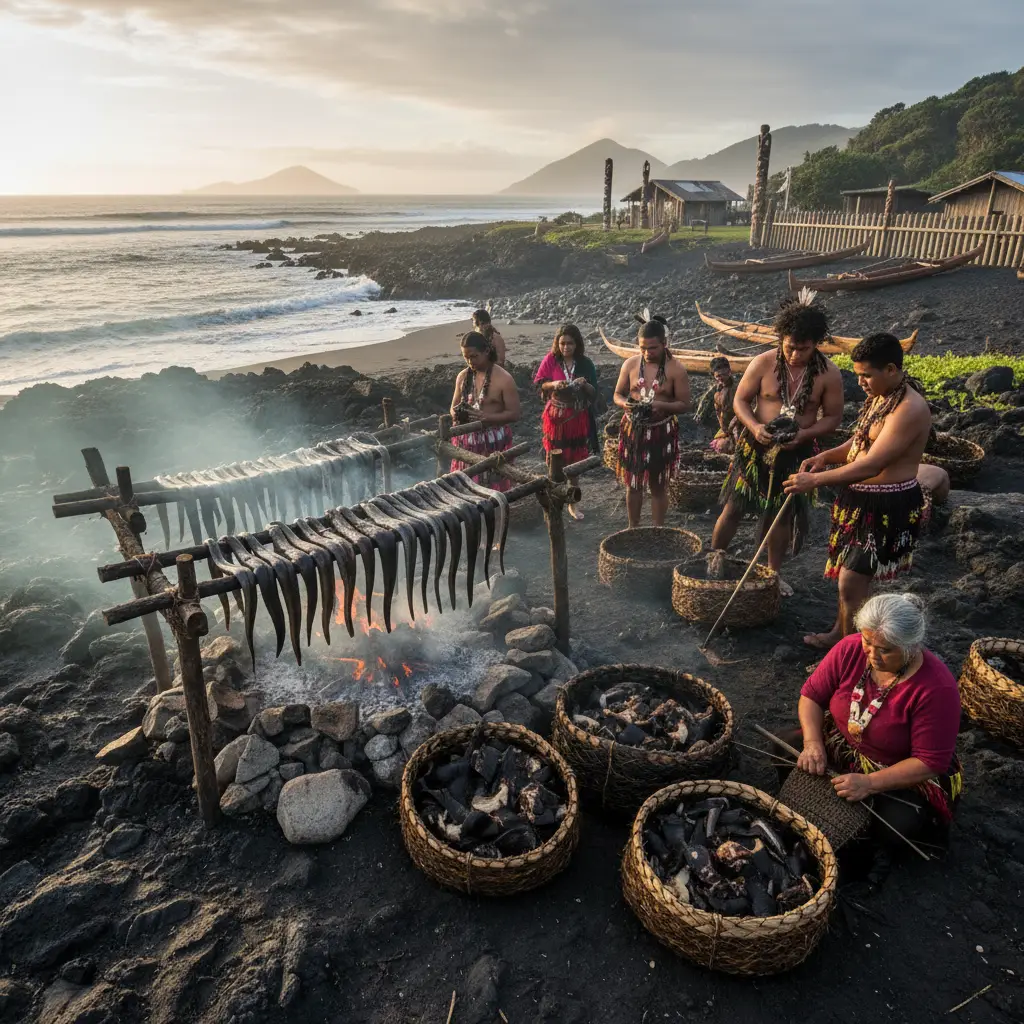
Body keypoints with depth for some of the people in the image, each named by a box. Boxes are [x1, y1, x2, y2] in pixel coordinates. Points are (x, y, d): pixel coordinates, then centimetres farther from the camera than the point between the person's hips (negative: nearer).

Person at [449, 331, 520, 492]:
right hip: (466, 440, 5)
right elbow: (454, 406, 18)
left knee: (493, 489, -2)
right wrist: (457, 413, -8)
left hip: (493, 442, -5)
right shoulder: (462, 377, 6)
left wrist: (486, 417, -25)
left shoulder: (504, 379, -11)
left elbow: (514, 414, -11)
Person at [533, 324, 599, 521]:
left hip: (578, 418, 1)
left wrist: (585, 385, -20)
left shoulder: (585, 363, -2)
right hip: (556, 417, -1)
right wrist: (553, 384, -20)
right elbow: (538, 384, -2)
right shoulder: (550, 359, -4)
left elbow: (594, 393, 0)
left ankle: (571, 502, 22)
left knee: (574, 461, 9)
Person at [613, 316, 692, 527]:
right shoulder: (630, 364, -1)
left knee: (658, 485, 8)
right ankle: (633, 529, 26)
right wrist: (625, 404, -18)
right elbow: (617, 395, 6)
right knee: (633, 483, 11)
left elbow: (684, 404, -7)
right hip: (633, 430, 2)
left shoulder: (676, 369, -9)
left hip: (662, 432, -2)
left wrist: (661, 405, -26)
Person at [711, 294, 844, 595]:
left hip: (796, 452, 1)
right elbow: (740, 400, -4)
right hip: (756, 446, -1)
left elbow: (833, 417, -3)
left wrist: (805, 434, -21)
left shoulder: (829, 374, -10)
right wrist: (754, 427, -22)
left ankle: (774, 573, 31)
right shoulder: (763, 363, -12)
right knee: (734, 506, 5)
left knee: (782, 514, 14)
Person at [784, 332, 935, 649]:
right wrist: (826, 457, -2)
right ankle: (839, 634, 38)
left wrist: (815, 480, -26)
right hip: (860, 499, 9)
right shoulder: (879, 396, 7)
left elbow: (871, 465, -28)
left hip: (888, 508, -9)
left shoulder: (910, 409, -24)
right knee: (847, 574, 20)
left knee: (851, 583, -6)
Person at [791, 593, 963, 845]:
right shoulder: (850, 649, -17)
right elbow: (812, 695, -6)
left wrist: (869, 784, -34)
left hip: (907, 775, -3)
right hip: (840, 747, 4)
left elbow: (930, 762, -25)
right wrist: (812, 742, -23)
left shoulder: (936, 686, -28)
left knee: (898, 825, -30)